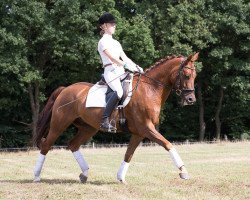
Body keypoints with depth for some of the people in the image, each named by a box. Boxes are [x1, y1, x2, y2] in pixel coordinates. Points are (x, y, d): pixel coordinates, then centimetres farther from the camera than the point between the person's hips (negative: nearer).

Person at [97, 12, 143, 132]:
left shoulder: (116, 43, 26)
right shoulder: (103, 41, 1)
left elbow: (124, 57, 20)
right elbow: (111, 58, -12)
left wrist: (136, 67, 3)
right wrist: (126, 65, -23)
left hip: (121, 72, 9)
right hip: (111, 71, -9)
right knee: (119, 92, -35)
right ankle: (105, 121, -39)